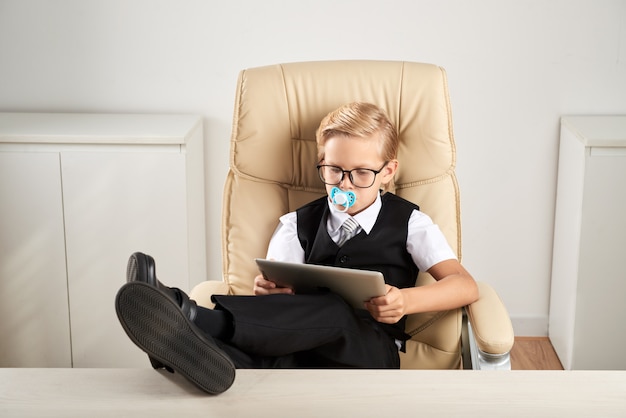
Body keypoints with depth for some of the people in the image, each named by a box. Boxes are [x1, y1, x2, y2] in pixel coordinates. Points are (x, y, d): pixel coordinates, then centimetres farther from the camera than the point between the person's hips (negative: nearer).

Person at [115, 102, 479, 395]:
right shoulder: (298, 224, 24)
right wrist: (267, 289, -14)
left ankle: (200, 325, -55)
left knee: (330, 310, -37)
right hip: (305, 352, 3)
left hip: (370, 349, -3)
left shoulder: (409, 222, 15)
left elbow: (466, 287, 3)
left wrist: (407, 300, -17)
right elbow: (274, 286, 13)